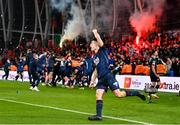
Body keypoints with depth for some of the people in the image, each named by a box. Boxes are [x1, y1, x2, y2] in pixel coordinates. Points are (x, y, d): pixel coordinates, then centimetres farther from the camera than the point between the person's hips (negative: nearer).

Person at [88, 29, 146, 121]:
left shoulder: (102, 51, 2)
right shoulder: (94, 57, 22)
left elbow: (101, 43, -19)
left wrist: (95, 33, -14)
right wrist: (93, 81, 20)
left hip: (108, 76, -7)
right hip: (101, 79, 7)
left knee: (118, 94, -11)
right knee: (98, 95, -7)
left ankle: (136, 93, 8)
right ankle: (98, 115, -9)